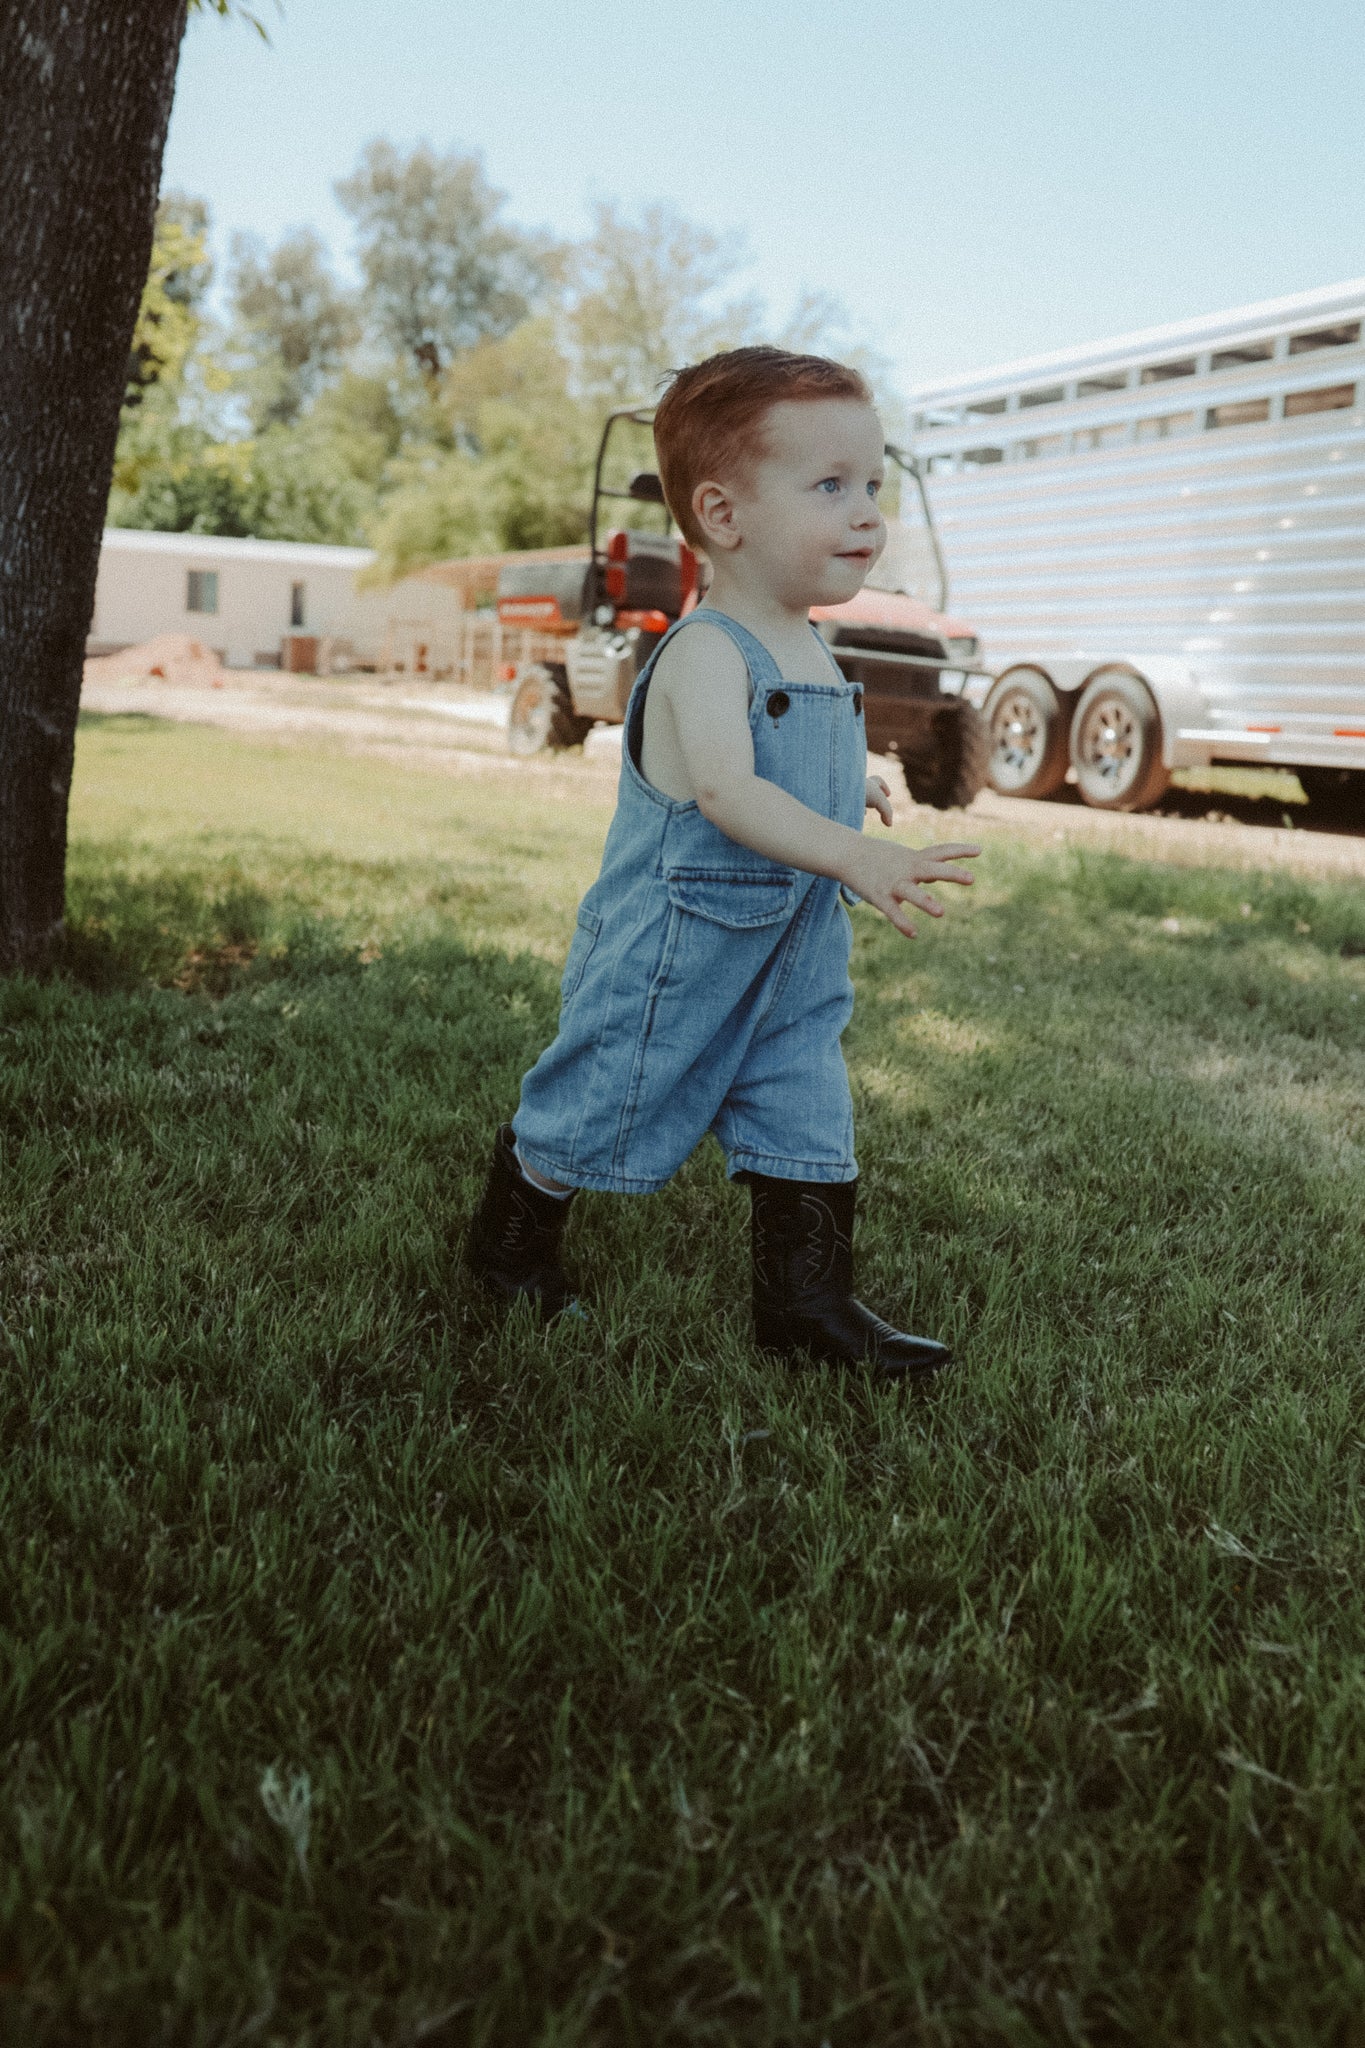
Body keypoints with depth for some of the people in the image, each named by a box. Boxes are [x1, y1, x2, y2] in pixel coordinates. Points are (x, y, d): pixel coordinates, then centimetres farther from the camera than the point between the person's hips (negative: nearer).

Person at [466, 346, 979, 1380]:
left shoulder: (813, 656, 8)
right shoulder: (706, 654, -21)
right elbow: (726, 791, -38)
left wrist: (848, 784, 17)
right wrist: (857, 858, -47)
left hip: (795, 955, 8)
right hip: (671, 951, -8)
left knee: (809, 1114, 6)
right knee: (602, 1107, 8)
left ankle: (807, 1297, 19)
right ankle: (512, 1239, 32)